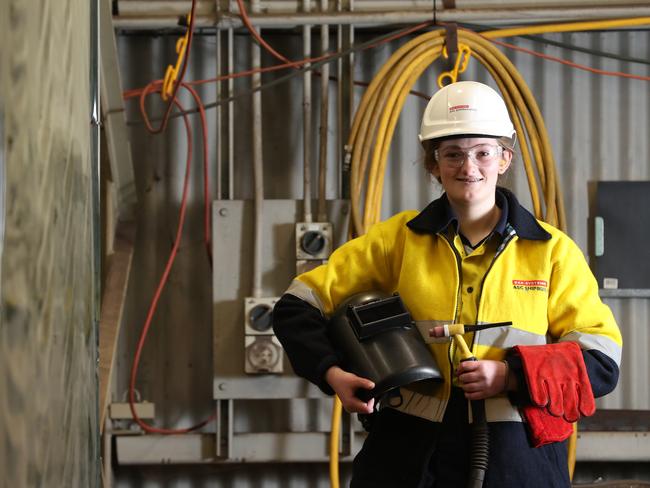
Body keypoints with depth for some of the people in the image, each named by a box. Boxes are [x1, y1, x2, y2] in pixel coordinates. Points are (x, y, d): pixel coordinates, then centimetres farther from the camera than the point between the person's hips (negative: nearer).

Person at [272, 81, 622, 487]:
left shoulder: (552, 251, 3)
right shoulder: (399, 238, 5)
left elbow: (602, 360, 0)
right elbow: (298, 306, 8)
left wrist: (511, 376, -15)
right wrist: (333, 374, -10)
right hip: (410, 453, 1)